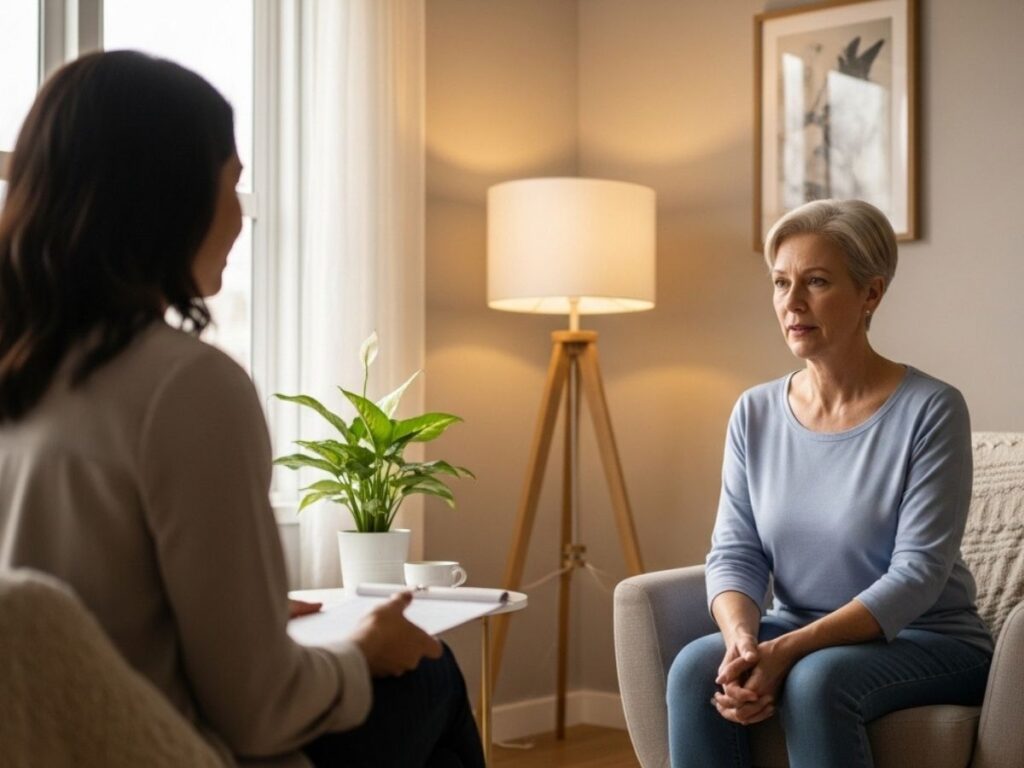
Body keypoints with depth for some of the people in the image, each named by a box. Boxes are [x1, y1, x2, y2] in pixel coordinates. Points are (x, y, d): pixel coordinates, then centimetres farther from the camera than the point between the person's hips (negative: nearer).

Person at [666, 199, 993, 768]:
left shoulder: (929, 410, -12)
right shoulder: (755, 413, 3)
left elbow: (918, 571, -18)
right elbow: (735, 553, 0)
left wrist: (789, 649, -27)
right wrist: (742, 638, -23)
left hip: (927, 642, -4)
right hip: (799, 636, 4)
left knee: (815, 679, -34)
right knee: (695, 666, -25)